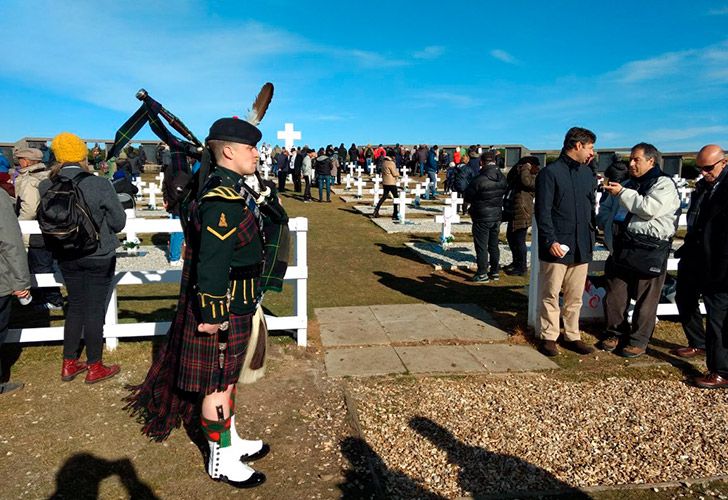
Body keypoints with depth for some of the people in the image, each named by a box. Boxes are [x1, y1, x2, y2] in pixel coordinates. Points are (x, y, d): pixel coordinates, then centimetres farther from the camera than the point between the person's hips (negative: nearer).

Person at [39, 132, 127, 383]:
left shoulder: (47, 187, -7)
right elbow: (119, 222, -10)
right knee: (95, 310, 6)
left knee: (75, 306, 19)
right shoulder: (100, 185, -18)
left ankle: (69, 364, 28)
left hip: (66, 257, 4)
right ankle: (94, 368, 18)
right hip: (99, 257, -4)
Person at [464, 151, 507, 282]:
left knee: (481, 246, 3)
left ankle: (482, 274, 7)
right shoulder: (502, 178, -2)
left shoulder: (479, 180, -20)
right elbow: (504, 191, 8)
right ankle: (494, 272, 23)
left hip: (482, 218, -6)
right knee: (494, 245, 15)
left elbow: (468, 196, -11)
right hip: (497, 216, 6)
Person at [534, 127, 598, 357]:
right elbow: (542, 211, -10)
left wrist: (590, 237, 13)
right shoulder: (550, 172, -6)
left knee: (575, 296, 13)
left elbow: (591, 206, 19)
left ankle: (572, 336, 24)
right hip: (557, 247, -6)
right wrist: (550, 240, -17)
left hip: (581, 247, 6)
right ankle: (549, 337, 14)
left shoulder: (587, 173, 13)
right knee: (551, 295, 3)